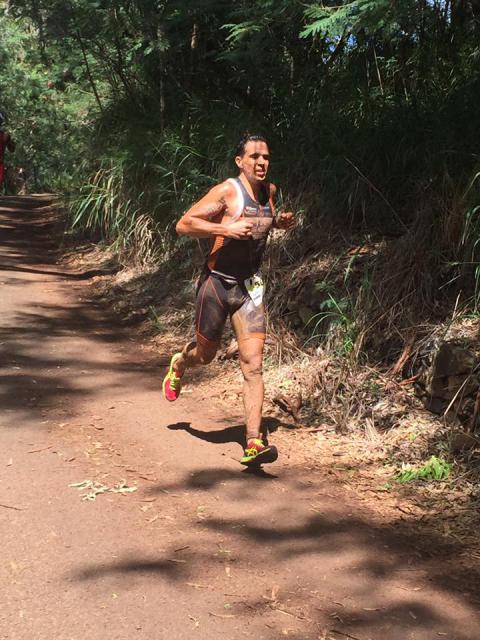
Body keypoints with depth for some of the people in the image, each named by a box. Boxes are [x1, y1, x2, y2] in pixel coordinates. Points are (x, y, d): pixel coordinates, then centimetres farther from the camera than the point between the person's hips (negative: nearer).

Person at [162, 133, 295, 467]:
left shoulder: (270, 191, 5)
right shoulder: (227, 191, -14)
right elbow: (184, 224, -17)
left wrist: (281, 222, 4)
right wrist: (226, 229, -28)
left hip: (251, 287, 4)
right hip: (217, 283, -4)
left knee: (253, 364, -8)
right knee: (206, 354, 16)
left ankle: (253, 443, -9)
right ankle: (179, 364, 54)